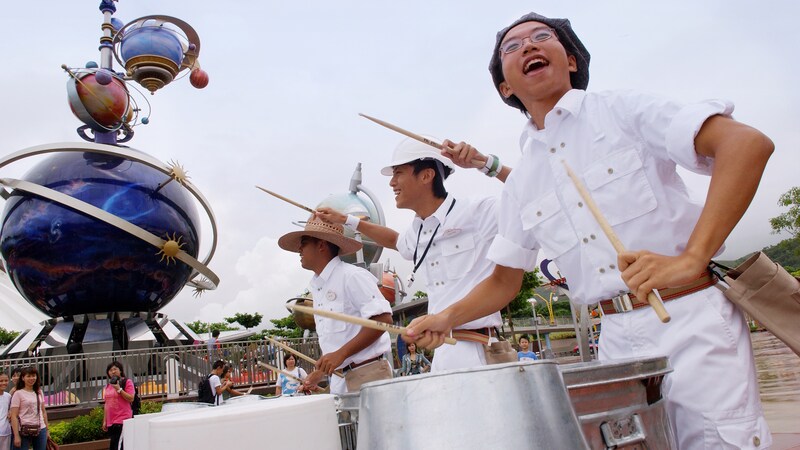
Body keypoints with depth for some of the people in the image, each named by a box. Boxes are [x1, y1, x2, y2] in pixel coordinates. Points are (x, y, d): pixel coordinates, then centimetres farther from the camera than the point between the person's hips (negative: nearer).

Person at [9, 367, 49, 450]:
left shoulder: (39, 392, 11)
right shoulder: (18, 394, -5)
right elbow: (14, 416, -8)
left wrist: (47, 430, 12)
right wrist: (16, 436, -13)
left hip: (40, 429, 5)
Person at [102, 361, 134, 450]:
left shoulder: (127, 382, -3)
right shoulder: (108, 386, 16)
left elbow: (131, 399, -12)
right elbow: (106, 404, 19)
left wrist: (119, 389, -17)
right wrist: (105, 421, 16)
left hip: (122, 420, -7)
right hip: (111, 422, 7)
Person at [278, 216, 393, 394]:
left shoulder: (352, 276, -12)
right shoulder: (316, 287, 14)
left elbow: (383, 319, -20)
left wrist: (341, 354, -23)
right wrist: (320, 371, 12)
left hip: (368, 375, -8)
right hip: (340, 379, 8)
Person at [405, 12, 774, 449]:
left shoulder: (621, 110, -4)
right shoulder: (519, 186, 10)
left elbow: (748, 143, -16)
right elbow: (505, 280, 15)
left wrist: (691, 258, -27)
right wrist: (448, 317, -3)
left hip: (691, 320, -4)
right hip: (618, 340, 4)